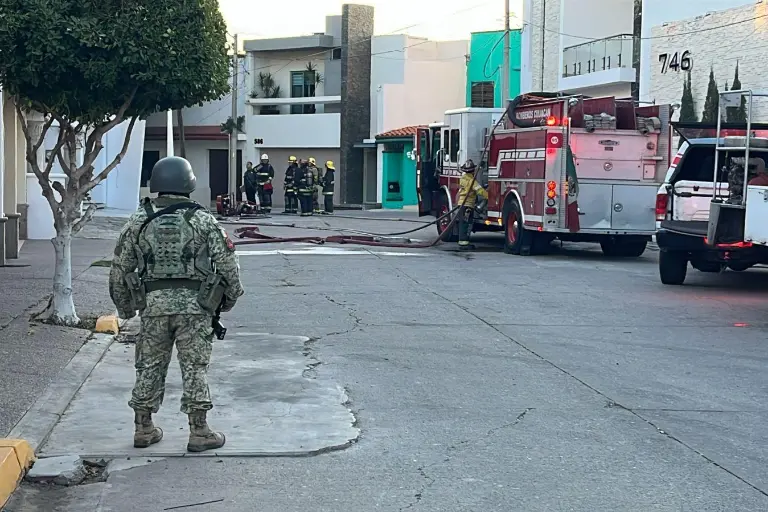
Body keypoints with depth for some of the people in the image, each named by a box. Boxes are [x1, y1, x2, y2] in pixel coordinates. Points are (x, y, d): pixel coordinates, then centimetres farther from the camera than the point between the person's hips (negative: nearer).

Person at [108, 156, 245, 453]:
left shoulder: (139, 221, 4)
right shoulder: (202, 219, -2)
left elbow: (120, 268, 6)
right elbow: (228, 263, -4)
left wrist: (124, 306, 17)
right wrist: (231, 296, 10)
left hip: (153, 303, 2)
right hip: (194, 304, -2)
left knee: (150, 367, 12)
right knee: (194, 368, 3)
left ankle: (143, 429, 18)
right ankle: (199, 432, 6)